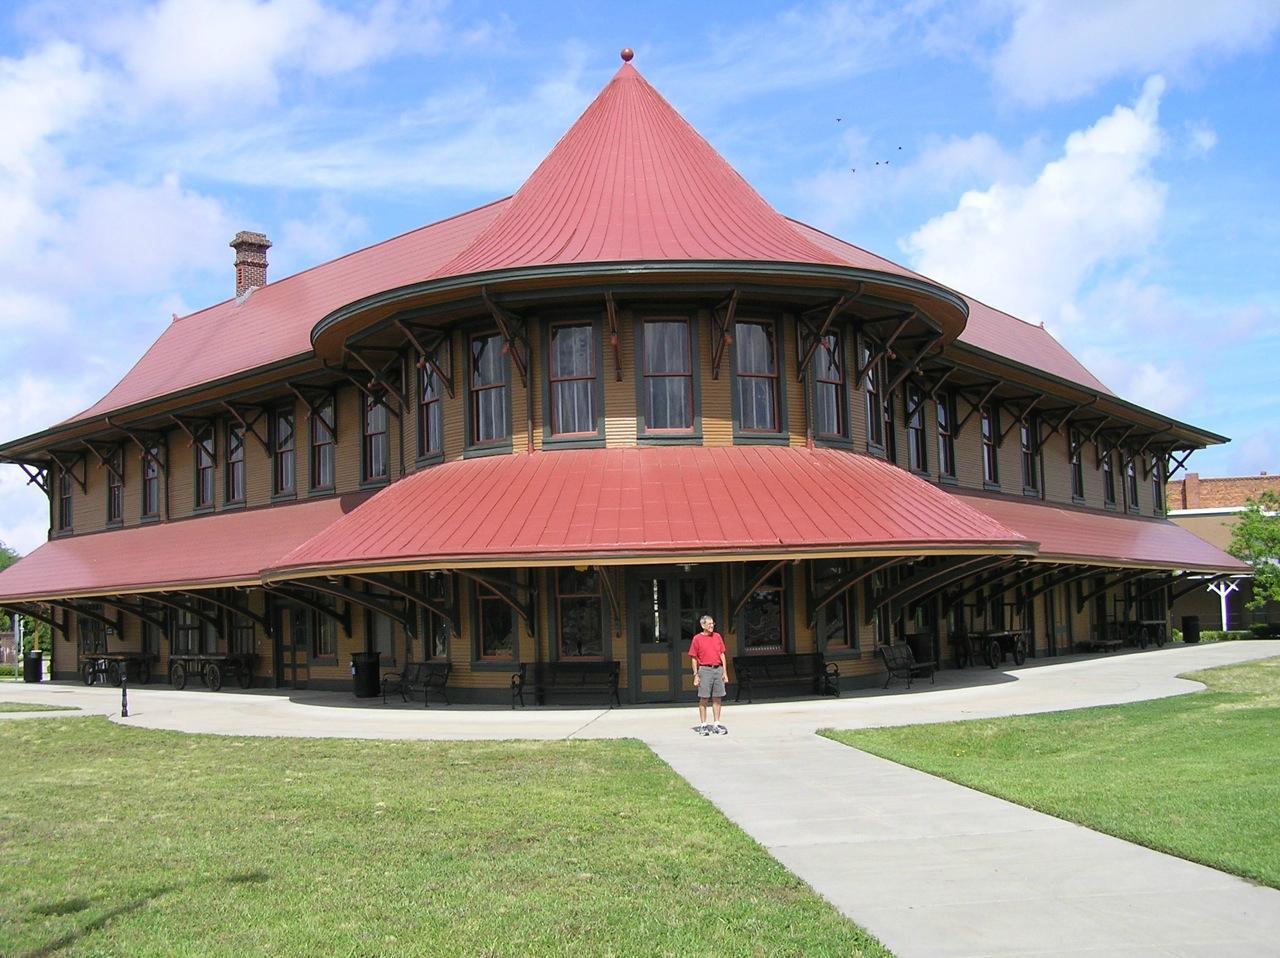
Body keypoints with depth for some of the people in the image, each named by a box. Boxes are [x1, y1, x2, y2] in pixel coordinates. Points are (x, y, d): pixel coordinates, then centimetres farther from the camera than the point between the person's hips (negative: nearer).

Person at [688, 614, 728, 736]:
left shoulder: (717, 636, 11)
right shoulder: (697, 639, -1)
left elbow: (722, 655, 13)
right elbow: (693, 658, 0)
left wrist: (725, 672, 8)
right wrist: (696, 675, -6)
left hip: (718, 669, 4)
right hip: (705, 670, -4)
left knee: (717, 698, 6)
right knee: (703, 699, -2)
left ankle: (716, 725, 13)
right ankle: (703, 725, 5)